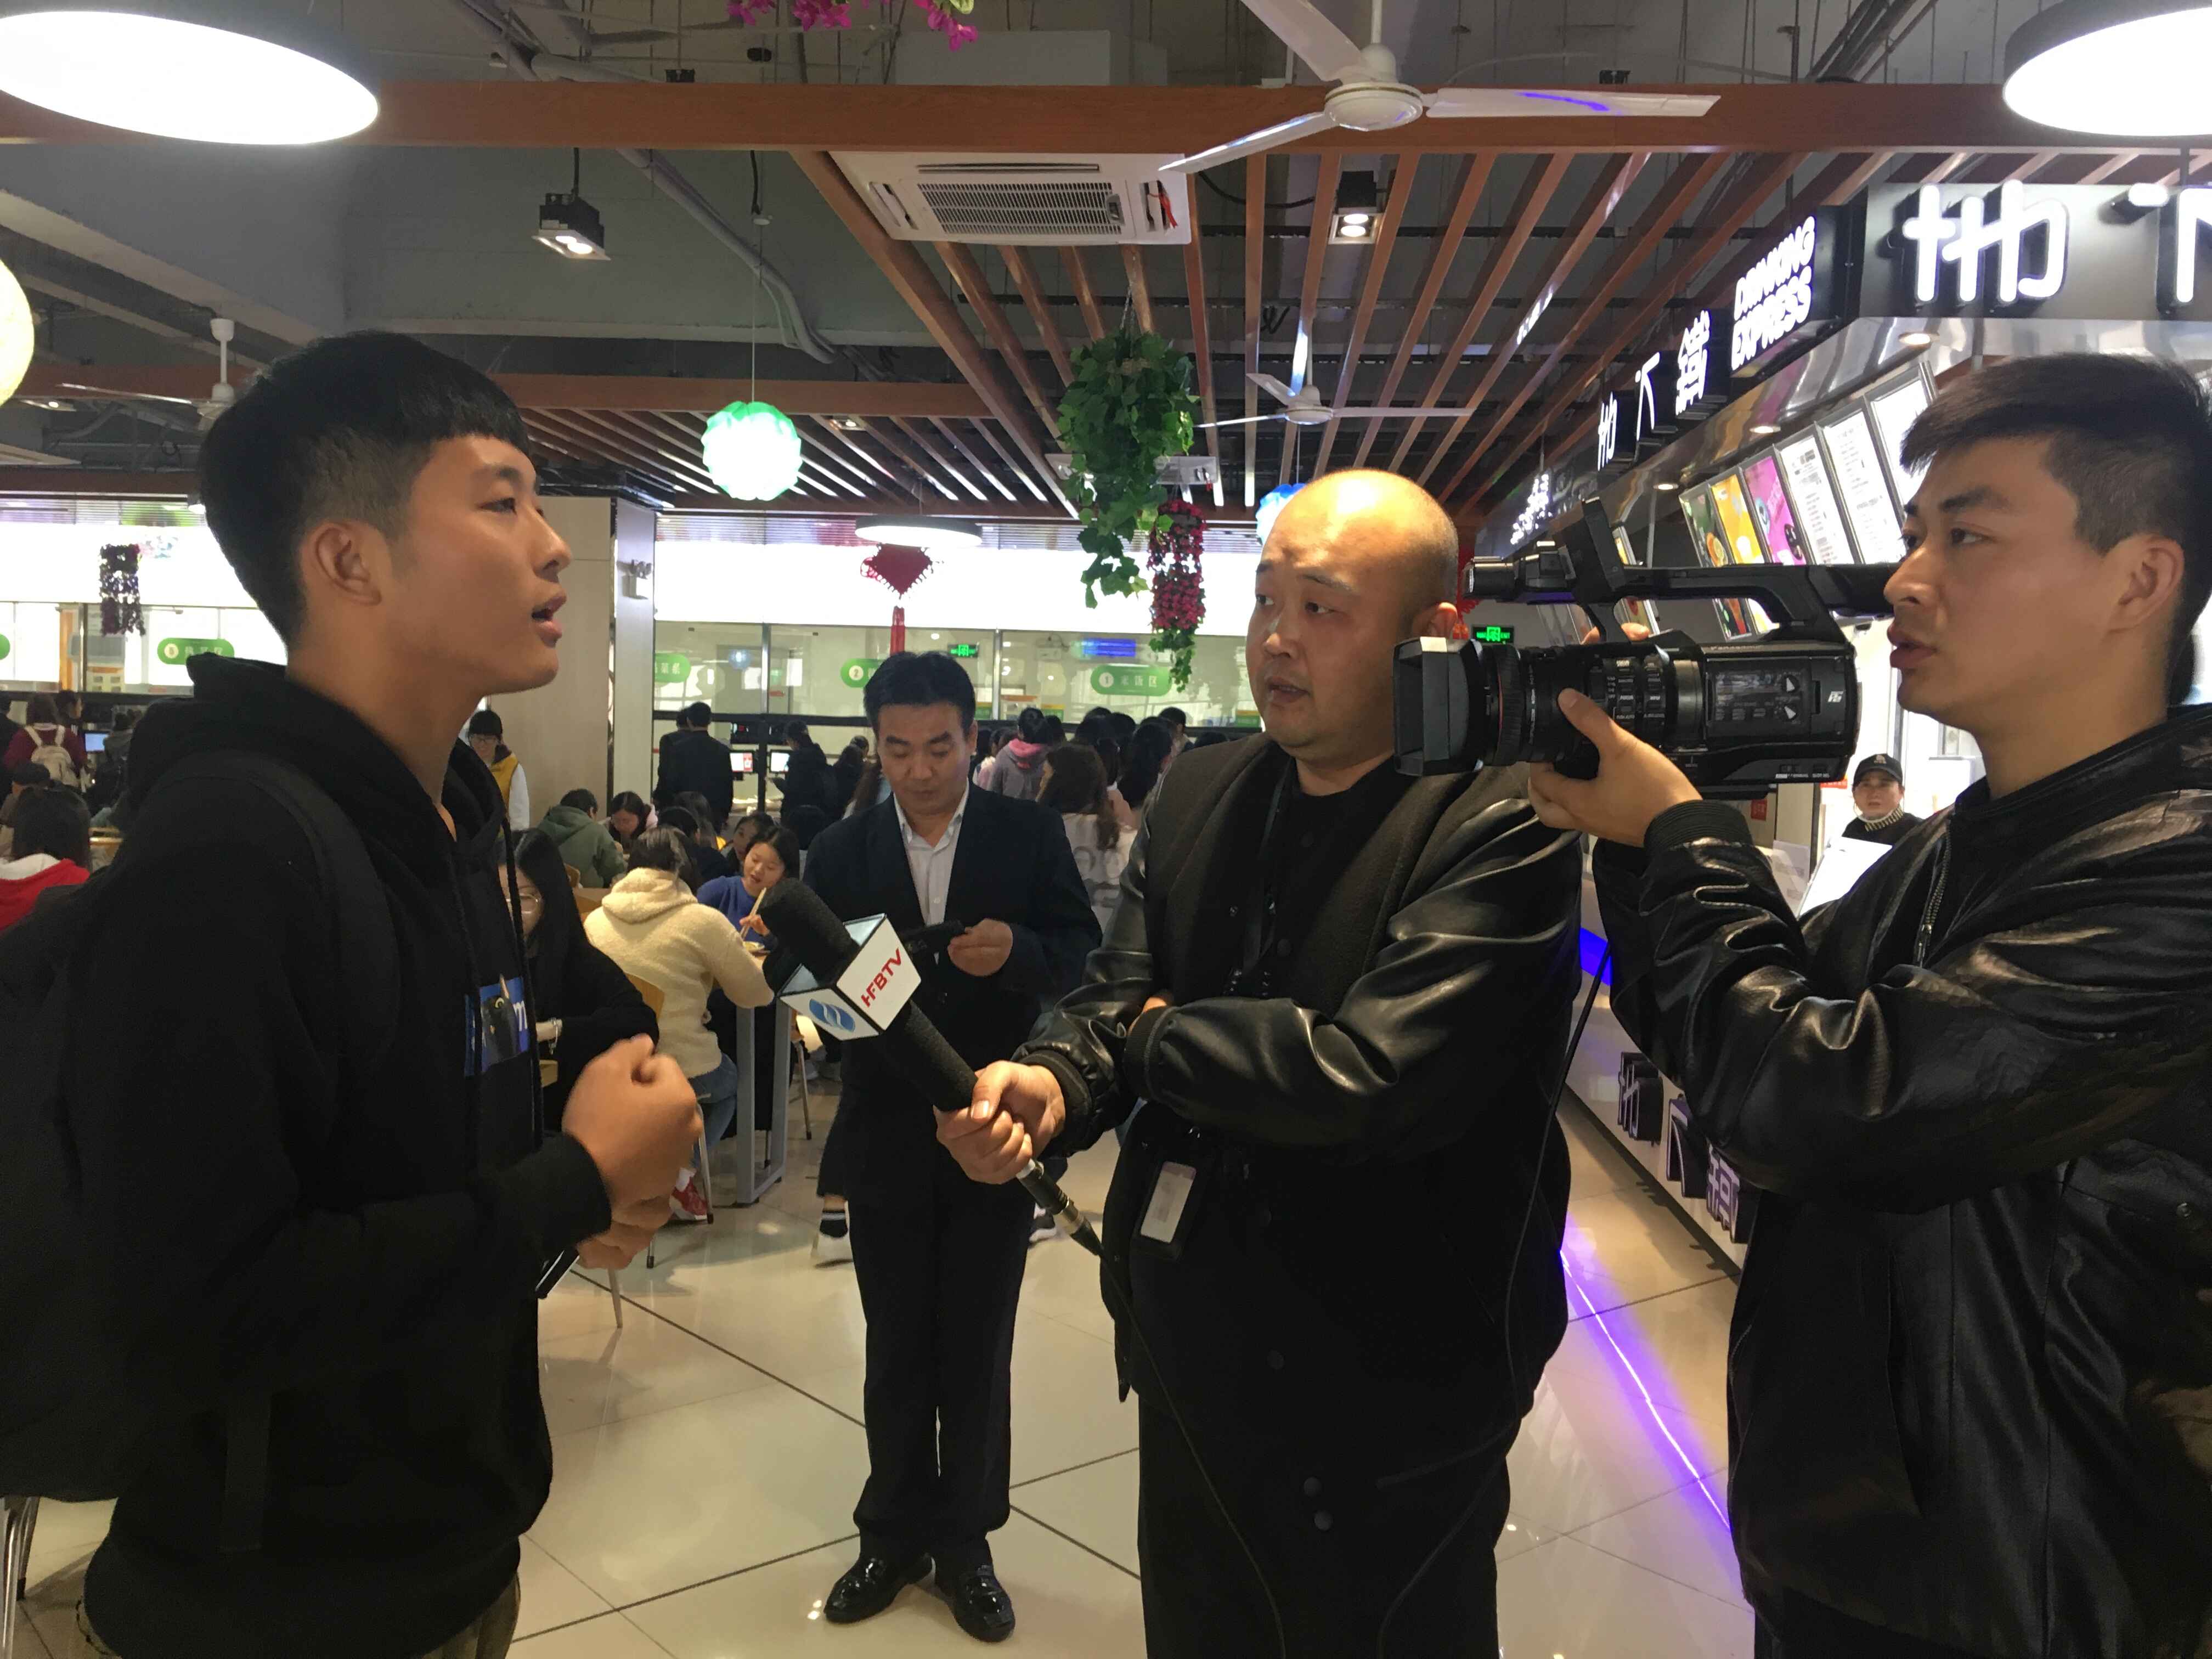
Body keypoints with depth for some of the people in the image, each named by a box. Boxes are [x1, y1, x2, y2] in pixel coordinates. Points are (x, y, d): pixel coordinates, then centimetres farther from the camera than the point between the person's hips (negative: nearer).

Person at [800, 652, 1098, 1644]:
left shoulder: (1029, 835, -3)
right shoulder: (840, 851, 1)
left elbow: (1082, 951, -6)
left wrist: (1019, 951, -26)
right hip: (886, 1135, 1)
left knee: (977, 1348, 11)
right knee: (896, 1349, 15)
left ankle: (964, 1540, 29)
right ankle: (895, 1534, 33)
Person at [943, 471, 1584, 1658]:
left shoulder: (1502, 825, -21)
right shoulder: (1198, 794, 3)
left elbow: (1372, 1073, -31)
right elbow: (1116, 990, 2)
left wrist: (1157, 1038, -15)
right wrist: (1051, 1086, -21)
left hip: (1384, 1408, -6)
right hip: (1195, 1365, 7)